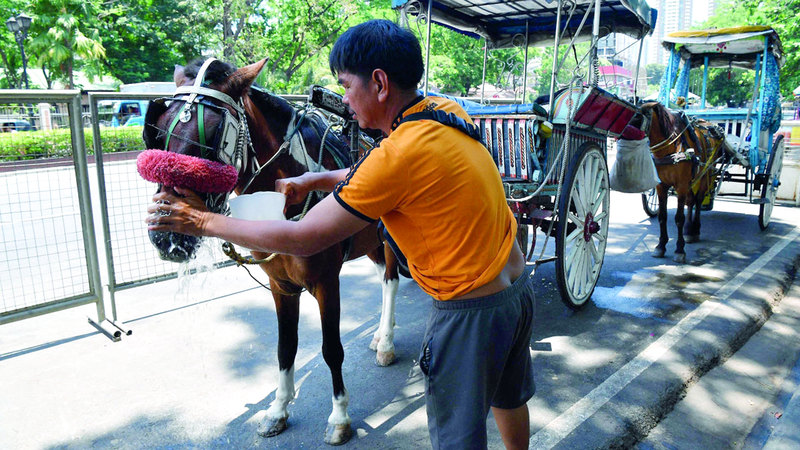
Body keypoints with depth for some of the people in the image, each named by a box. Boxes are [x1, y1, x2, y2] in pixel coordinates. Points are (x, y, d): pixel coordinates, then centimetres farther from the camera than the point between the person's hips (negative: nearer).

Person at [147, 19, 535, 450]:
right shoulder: (446, 111, -1)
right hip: (518, 285, 8)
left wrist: (202, 221, -11)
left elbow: (302, 239, -20)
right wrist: (317, 179, 7)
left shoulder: (399, 153, -27)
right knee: (508, 397, 31)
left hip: (468, 313, -8)